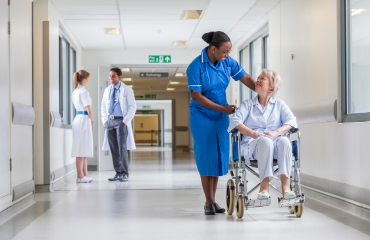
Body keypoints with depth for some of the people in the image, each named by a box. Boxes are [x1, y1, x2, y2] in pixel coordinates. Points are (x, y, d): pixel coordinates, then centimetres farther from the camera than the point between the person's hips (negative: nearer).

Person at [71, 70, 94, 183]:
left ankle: (85, 174, 18)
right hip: (84, 119, -9)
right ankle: (80, 176, 0)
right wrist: (92, 120, 2)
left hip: (78, 118, 9)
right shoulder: (84, 92, -13)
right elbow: (89, 110, -16)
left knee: (84, 149, 13)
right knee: (82, 149, -4)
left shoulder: (75, 91, 15)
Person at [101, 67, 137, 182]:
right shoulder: (107, 90, 13)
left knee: (122, 148, -9)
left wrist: (126, 121, -11)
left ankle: (124, 174, -3)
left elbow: (132, 106, -4)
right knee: (114, 149, 4)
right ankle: (118, 173, 10)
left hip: (121, 121, -5)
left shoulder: (126, 90, -2)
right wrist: (104, 120, 7)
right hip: (110, 121, 5)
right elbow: (103, 106, 20)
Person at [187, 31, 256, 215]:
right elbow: (196, 96, -19)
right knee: (206, 157, -4)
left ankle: (213, 200, 14)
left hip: (221, 117, 5)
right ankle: (209, 203, 3)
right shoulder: (196, 67, -19)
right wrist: (222, 108, -20)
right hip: (202, 116, -5)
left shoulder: (227, 62, -5)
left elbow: (245, 78, -1)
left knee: (219, 157, 5)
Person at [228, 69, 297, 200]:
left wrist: (276, 132, -18)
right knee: (265, 141, -36)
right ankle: (264, 187, -43)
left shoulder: (279, 104, 23)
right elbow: (235, 121, 2)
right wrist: (253, 134, -16)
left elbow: (291, 121, 3)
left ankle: (286, 185, -43)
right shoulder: (248, 104, 22)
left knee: (284, 141, -34)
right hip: (252, 145, -1)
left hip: (275, 146, 1)